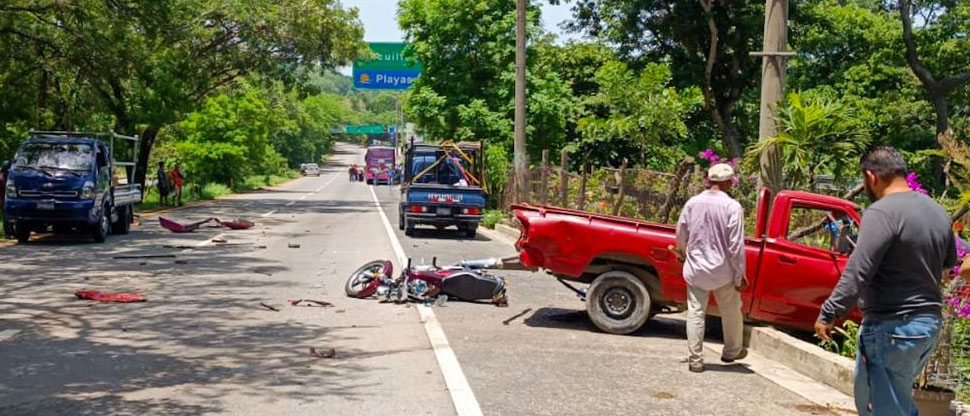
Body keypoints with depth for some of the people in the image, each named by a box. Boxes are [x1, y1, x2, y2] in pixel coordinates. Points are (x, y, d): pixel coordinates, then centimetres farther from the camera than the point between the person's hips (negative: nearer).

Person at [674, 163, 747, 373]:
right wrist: (740, 275, -6)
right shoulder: (732, 207, -13)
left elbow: (681, 236, 9)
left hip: (695, 269, 3)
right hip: (723, 271, -2)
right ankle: (732, 351, 33)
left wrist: (684, 254, 29)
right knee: (731, 311, 18)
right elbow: (736, 246, -13)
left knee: (695, 313, 7)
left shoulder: (692, 203, -1)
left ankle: (695, 360, 8)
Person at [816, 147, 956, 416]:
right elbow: (949, 263, 22)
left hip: (892, 327, -9)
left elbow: (857, 272, -24)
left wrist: (828, 314, -21)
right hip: (931, 323, 9)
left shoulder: (882, 212, -18)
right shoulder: (937, 212, 9)